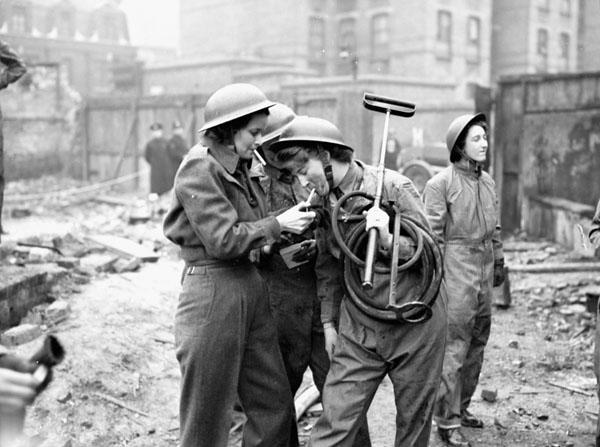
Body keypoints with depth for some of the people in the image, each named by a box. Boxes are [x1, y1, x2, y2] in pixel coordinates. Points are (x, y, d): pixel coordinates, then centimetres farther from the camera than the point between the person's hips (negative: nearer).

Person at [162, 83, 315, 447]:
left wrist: (287, 246, 3)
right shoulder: (199, 170, -14)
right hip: (212, 293, -8)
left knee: (275, 404, 11)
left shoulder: (241, 169, 11)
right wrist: (278, 224, -13)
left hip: (251, 288, 8)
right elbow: (223, 240, -18)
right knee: (208, 415, 6)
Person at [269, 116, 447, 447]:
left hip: (415, 324, -3)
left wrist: (388, 241, -30)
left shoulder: (394, 187, -13)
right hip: (358, 330, 3)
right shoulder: (323, 202, 3)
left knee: (414, 420, 10)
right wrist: (328, 322, 14)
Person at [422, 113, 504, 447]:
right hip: (456, 270, -8)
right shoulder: (440, 183, -10)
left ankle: (462, 407, 27)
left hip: (484, 269, 8)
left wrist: (499, 262, 21)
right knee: (454, 346, -6)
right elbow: (433, 234, -12)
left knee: (477, 343, 14)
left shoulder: (488, 182, 13)